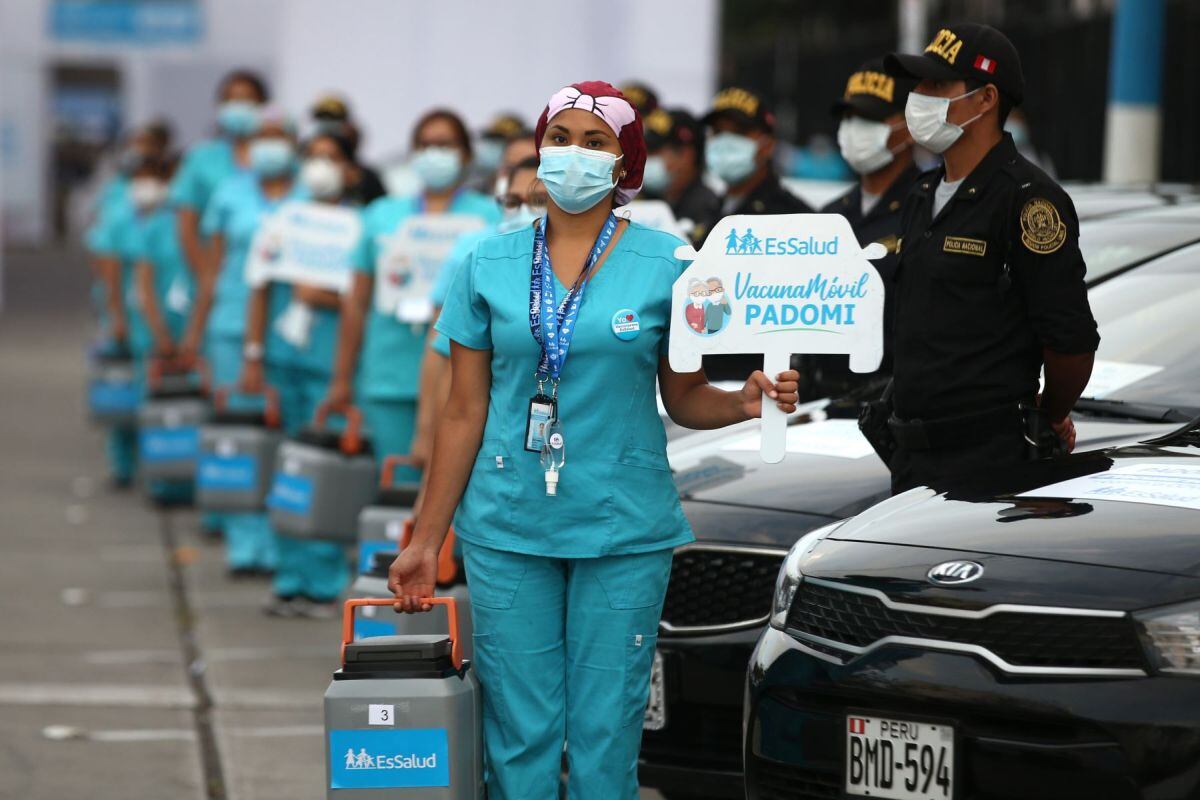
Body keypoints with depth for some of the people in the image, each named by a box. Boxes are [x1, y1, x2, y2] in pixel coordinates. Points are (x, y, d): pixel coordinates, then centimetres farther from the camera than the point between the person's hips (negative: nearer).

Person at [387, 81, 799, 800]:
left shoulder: (664, 264, 2)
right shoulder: (491, 267, 5)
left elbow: (684, 397, 7)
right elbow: (465, 412, 7)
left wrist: (747, 403, -15)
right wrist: (427, 540, 6)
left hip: (624, 526, -1)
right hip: (508, 526, 1)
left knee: (605, 733, -1)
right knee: (519, 733, 1)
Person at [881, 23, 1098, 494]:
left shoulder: (1027, 199, -13)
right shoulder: (925, 197, 16)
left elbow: (1071, 339, -15)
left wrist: (1051, 418, 1)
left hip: (987, 456, -9)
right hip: (912, 453, 9)